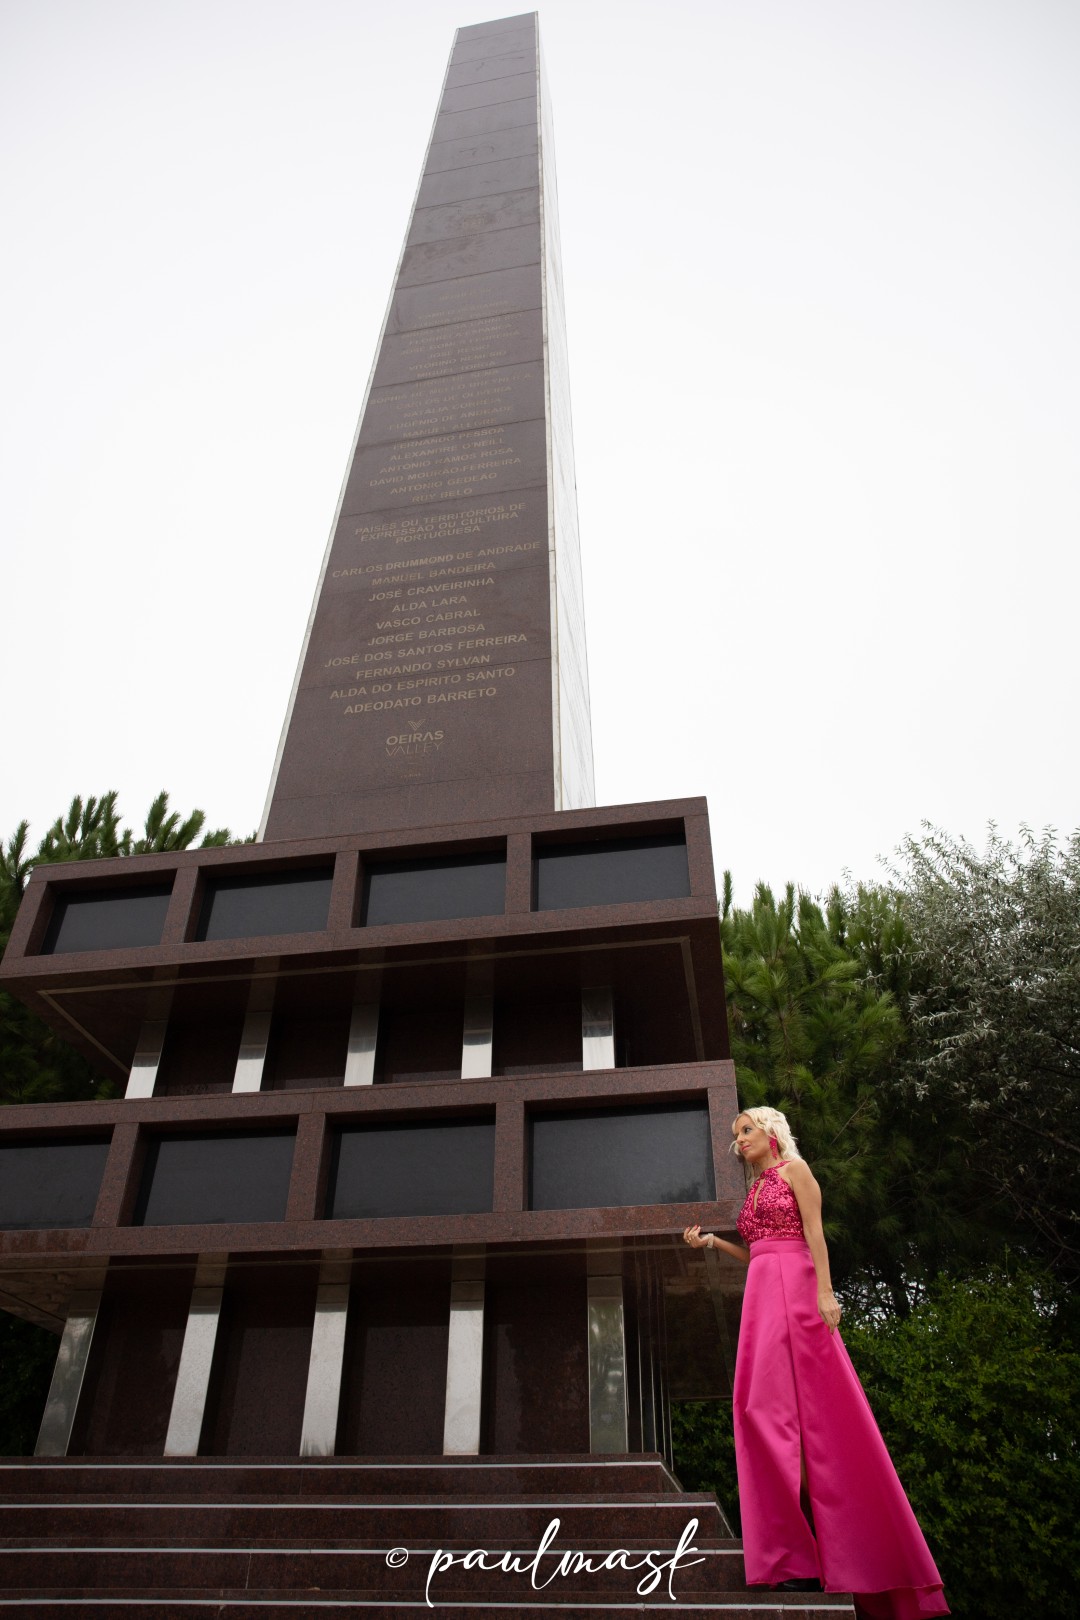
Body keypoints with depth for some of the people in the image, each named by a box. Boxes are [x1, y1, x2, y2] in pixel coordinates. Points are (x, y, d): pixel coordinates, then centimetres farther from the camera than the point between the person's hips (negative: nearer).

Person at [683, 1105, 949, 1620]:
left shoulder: (794, 1169, 3)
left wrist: (825, 1291, -18)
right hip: (762, 1294, 8)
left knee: (806, 1401, -11)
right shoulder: (755, 1188, 23)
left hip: (795, 1287, -7)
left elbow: (814, 1232, -8)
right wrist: (713, 1241, 15)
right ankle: (798, 1555, 3)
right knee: (766, 1405, 0)